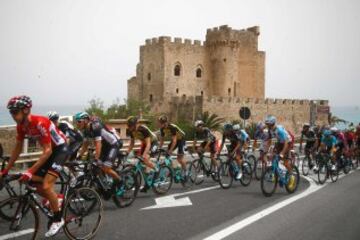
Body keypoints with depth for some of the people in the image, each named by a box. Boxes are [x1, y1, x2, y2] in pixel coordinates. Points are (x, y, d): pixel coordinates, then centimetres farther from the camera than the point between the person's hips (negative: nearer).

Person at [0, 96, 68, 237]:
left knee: (46, 185, -18)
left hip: (60, 149, -8)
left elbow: (48, 151, -31)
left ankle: (58, 219, -2)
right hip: (49, 150, 8)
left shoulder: (40, 123, -31)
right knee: (35, 185, 4)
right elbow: (17, 149, 5)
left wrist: (31, 171, -34)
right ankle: (58, 203, 26)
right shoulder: (21, 126, -7)